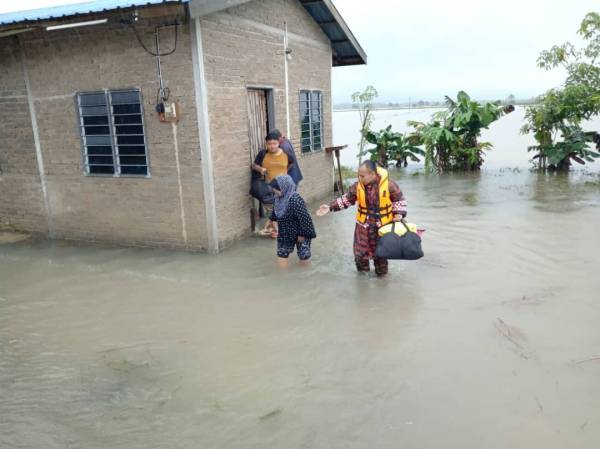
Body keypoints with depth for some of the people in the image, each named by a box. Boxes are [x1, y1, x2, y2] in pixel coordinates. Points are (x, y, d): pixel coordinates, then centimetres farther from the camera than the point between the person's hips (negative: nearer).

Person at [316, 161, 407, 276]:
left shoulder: (388, 184, -18)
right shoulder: (357, 186, -11)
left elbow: (399, 200, -4)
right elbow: (346, 200, 1)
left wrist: (399, 214, -19)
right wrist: (330, 207, -5)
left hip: (383, 225, -2)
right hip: (363, 224, 2)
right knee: (360, 249, 9)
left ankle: (381, 271, 38)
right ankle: (363, 270, 35)